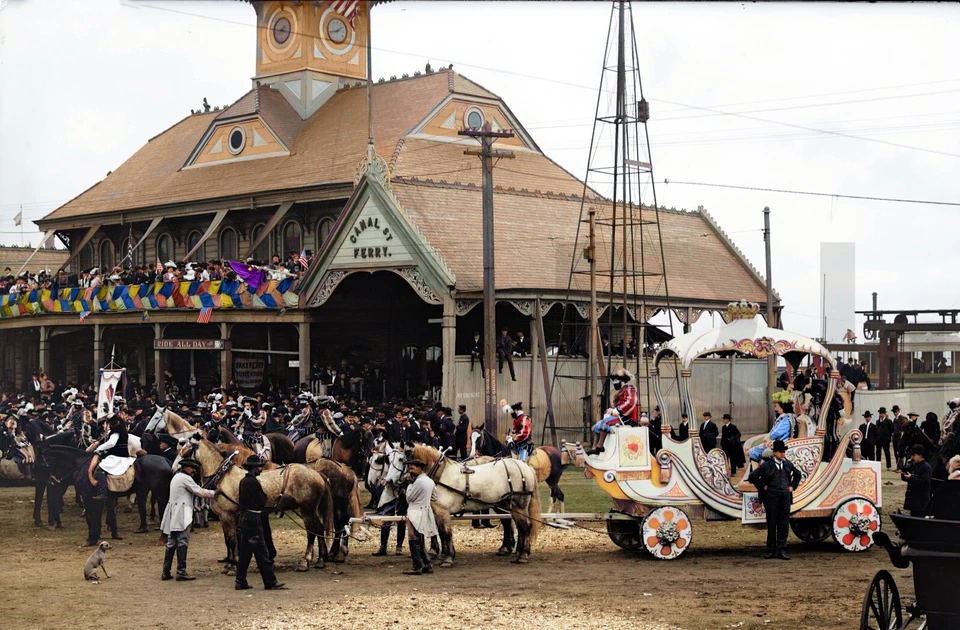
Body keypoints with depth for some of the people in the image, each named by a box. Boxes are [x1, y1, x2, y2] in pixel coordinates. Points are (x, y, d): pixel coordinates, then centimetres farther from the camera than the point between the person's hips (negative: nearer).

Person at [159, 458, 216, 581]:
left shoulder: (176, 477, 21)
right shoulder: (185, 478, -10)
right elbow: (199, 492, -9)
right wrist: (214, 493, 1)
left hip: (173, 515, 10)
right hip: (181, 515, -10)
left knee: (171, 543, 10)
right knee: (183, 542, -7)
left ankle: (166, 572, 10)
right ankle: (181, 572, -8)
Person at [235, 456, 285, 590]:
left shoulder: (243, 481, 12)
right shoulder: (253, 482, -17)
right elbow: (262, 502, -14)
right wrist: (263, 493, 3)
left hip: (244, 518, 9)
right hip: (253, 519, -9)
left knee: (244, 552, 12)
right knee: (261, 552, -5)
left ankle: (241, 582, 13)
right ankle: (270, 582, -2)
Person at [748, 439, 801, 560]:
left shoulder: (788, 464, 8)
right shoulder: (767, 465, -5)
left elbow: (797, 474, 26)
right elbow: (752, 476, -5)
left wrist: (793, 486, 14)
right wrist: (763, 487, -4)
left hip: (785, 497, 3)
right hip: (771, 497, -3)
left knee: (784, 525, 1)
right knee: (771, 524, 4)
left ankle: (781, 551, 4)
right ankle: (771, 551, 11)